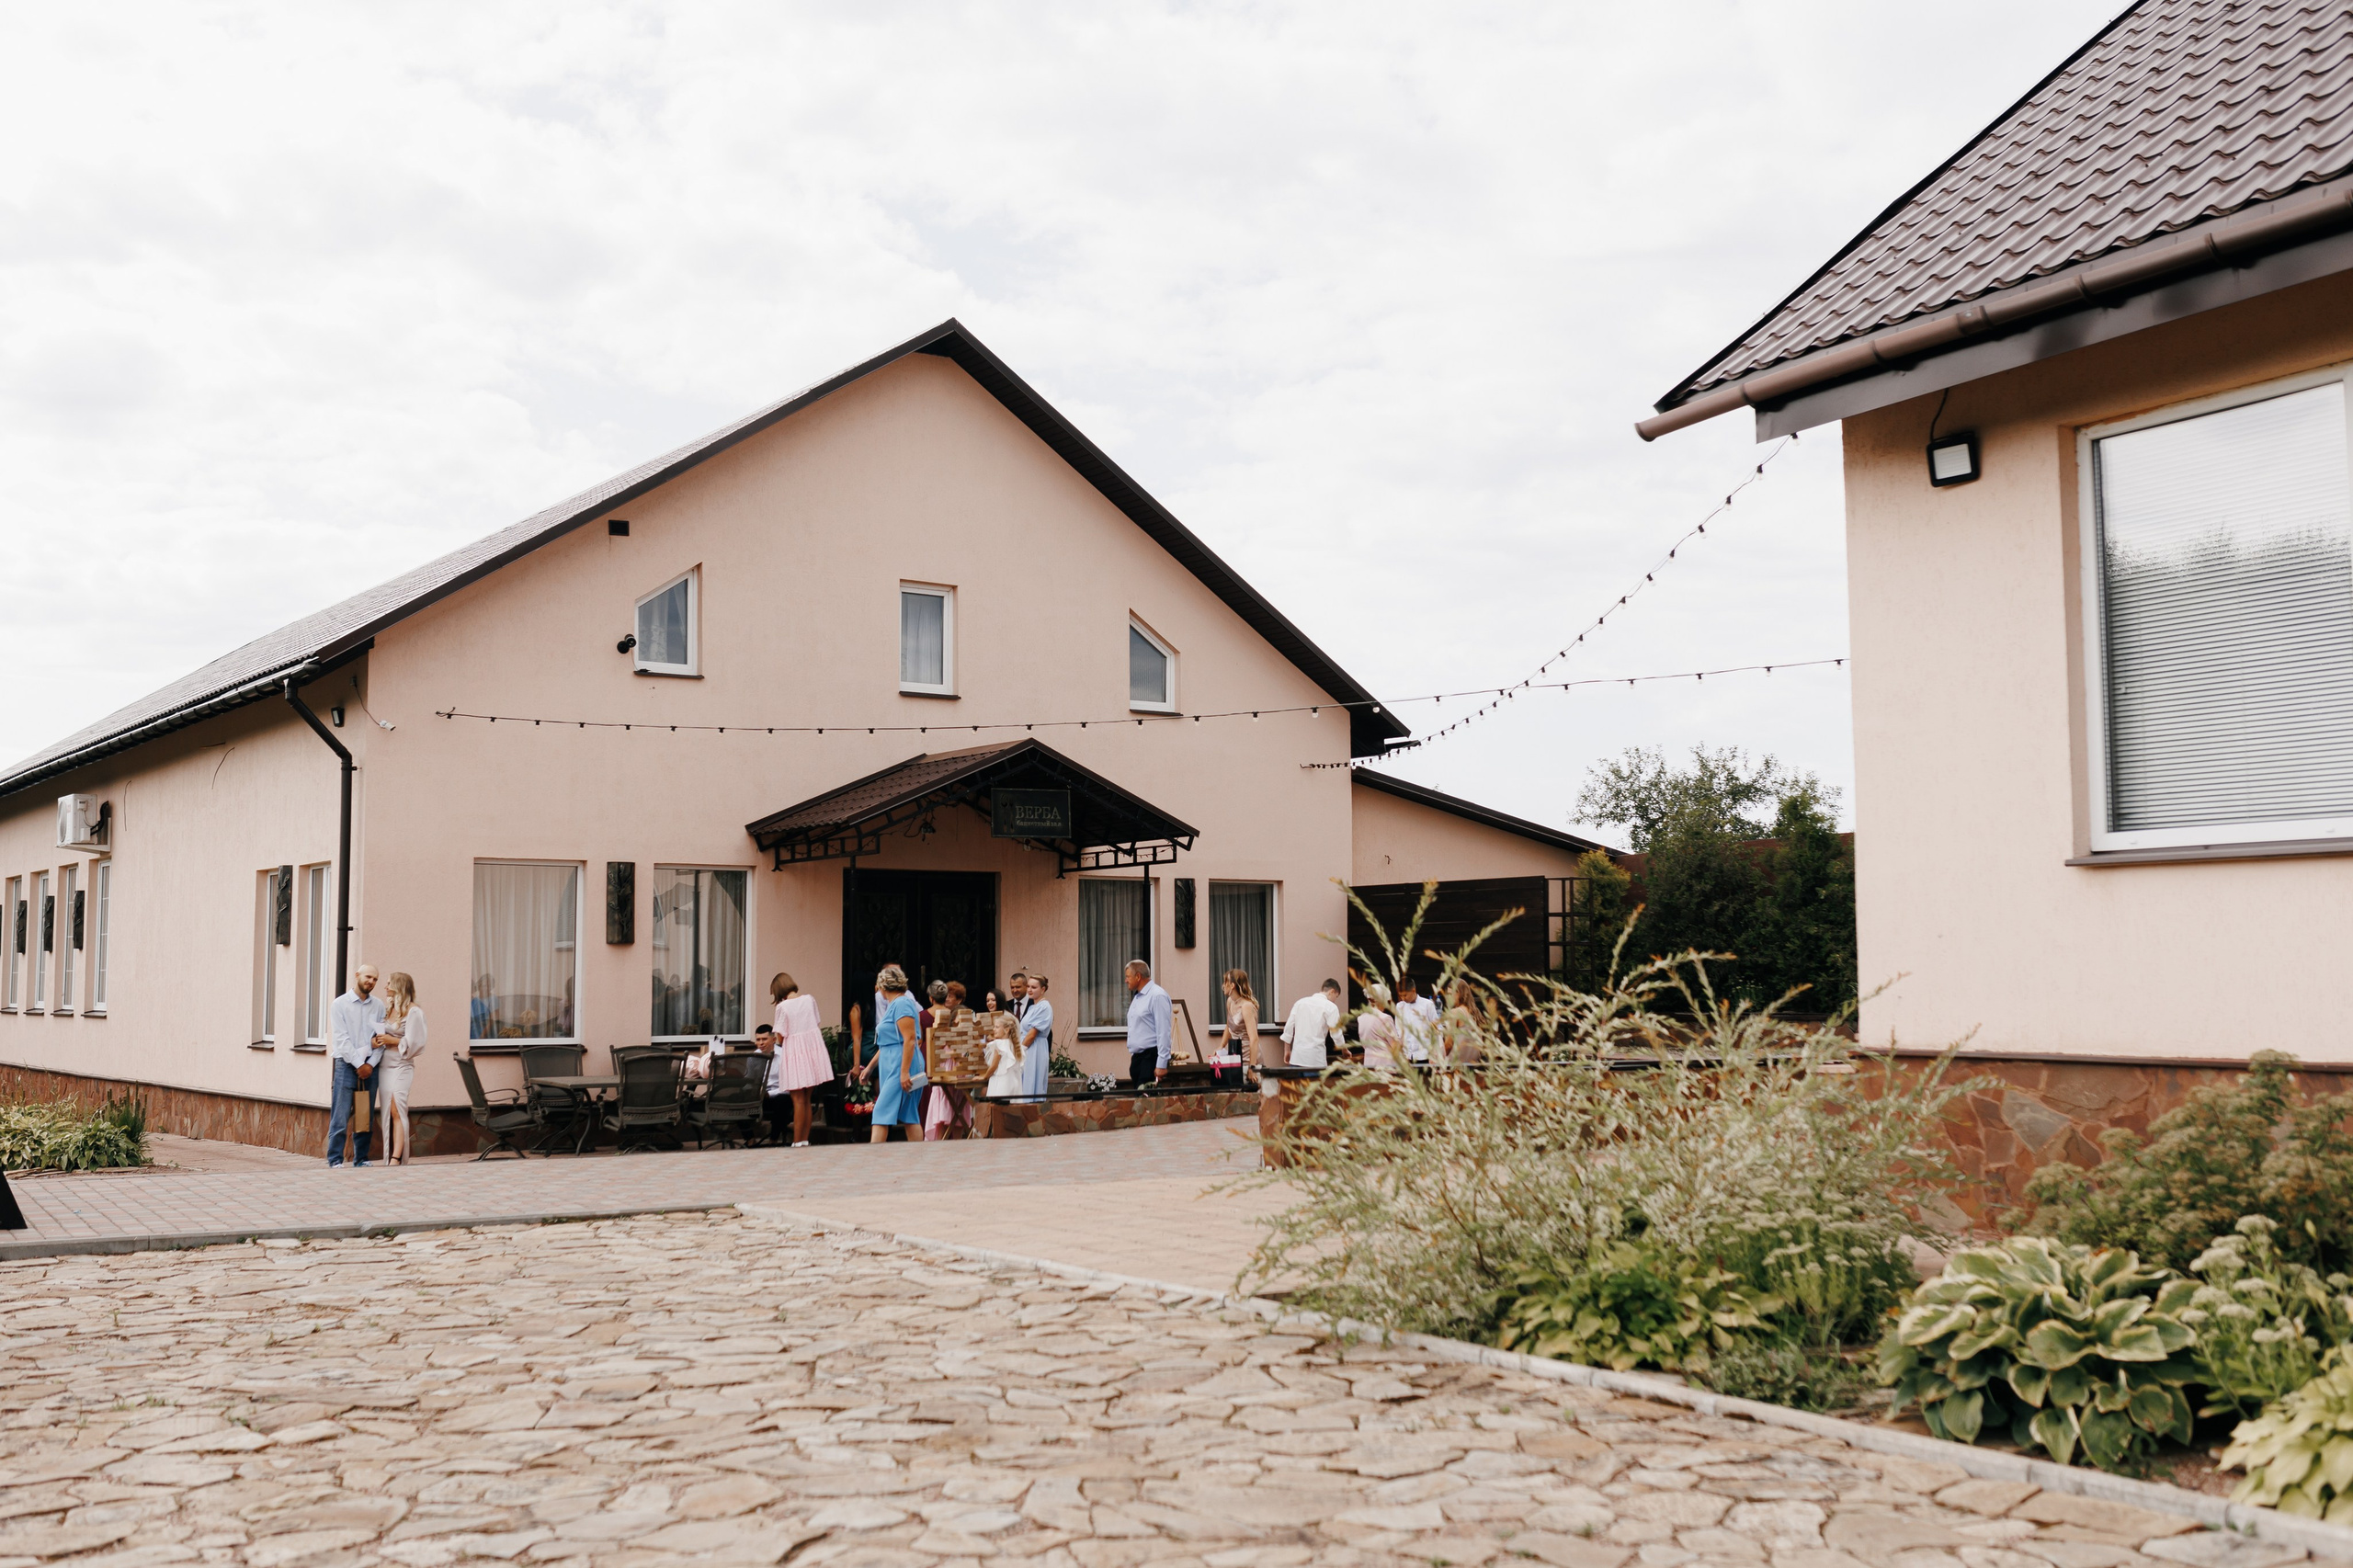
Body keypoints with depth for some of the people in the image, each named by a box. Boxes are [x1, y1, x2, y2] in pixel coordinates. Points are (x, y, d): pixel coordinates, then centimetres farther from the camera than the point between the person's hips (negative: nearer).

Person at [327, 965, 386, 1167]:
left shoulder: (378, 1005, 9)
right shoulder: (340, 1004, -1)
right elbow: (341, 1039, -7)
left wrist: (371, 1064, -6)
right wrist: (359, 1064, -11)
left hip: (370, 1066, 4)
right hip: (347, 1065, -3)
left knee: (365, 1118, 6)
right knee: (340, 1117, -6)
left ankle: (361, 1159, 13)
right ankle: (335, 1160, -1)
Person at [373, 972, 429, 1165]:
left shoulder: (413, 1012, -6)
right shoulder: (387, 1009, 16)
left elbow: (413, 1043, -8)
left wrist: (392, 1040, -10)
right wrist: (377, 1042, 1)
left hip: (401, 1066, -7)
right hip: (384, 1066, 7)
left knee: (396, 1110, -14)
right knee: (387, 1112, 4)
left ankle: (396, 1158, -18)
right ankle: (389, 1157, 6)